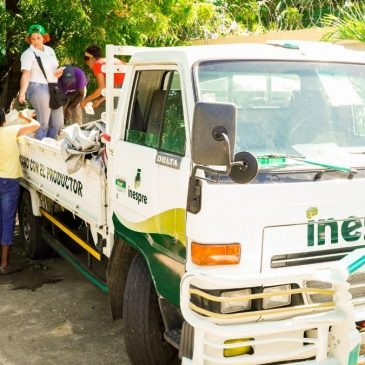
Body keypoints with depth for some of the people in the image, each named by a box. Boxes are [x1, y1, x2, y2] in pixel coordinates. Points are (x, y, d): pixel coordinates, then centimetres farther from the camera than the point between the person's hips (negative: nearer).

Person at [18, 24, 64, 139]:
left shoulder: (50, 50, 13)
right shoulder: (28, 54, -7)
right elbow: (26, 74, -18)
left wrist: (58, 72, 1)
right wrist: (22, 92, -32)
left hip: (53, 88, 7)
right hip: (38, 88, -7)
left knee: (58, 123, 10)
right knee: (43, 123, -7)